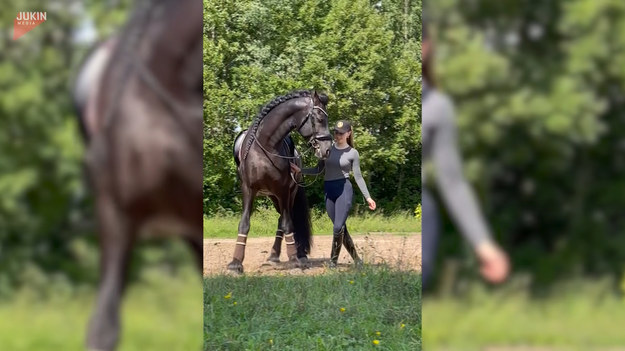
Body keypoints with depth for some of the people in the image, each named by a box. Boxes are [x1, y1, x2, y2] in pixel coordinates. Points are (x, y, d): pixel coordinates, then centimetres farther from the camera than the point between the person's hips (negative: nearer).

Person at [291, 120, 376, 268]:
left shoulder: (352, 153, 0)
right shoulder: (328, 149, 9)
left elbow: (358, 176, 1)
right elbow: (319, 170, 15)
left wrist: (368, 197, -2)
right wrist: (300, 170, 3)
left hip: (344, 189, -5)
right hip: (329, 191, 5)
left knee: (338, 227, -11)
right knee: (340, 228, 8)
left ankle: (333, 260, 0)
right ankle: (356, 259, 19)